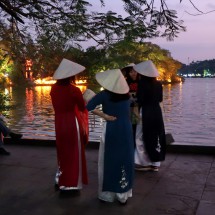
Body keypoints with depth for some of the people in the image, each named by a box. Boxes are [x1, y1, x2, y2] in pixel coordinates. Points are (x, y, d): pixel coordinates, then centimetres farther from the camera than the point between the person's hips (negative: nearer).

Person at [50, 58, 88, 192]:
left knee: (63, 152, 22)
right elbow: (83, 108, -5)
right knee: (74, 154, 7)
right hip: (73, 124, -6)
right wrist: (83, 99, 12)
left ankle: (61, 180, 32)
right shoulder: (74, 90, -18)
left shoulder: (54, 88, 0)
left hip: (59, 124, 6)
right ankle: (70, 184, 15)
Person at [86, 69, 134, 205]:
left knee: (109, 161, 10)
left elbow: (88, 107, -17)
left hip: (111, 130, -3)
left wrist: (104, 116, -11)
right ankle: (123, 195, 19)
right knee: (125, 161, 11)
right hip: (126, 129, 3)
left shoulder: (105, 94, -11)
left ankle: (107, 194, 20)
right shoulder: (126, 93, 1)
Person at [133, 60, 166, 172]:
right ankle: (155, 164, 18)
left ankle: (145, 163, 13)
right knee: (156, 137, 12)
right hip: (157, 112, 6)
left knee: (143, 138, 7)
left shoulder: (142, 83, -13)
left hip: (146, 113, -6)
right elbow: (160, 99, 13)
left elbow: (140, 100, -15)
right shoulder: (158, 84, 5)